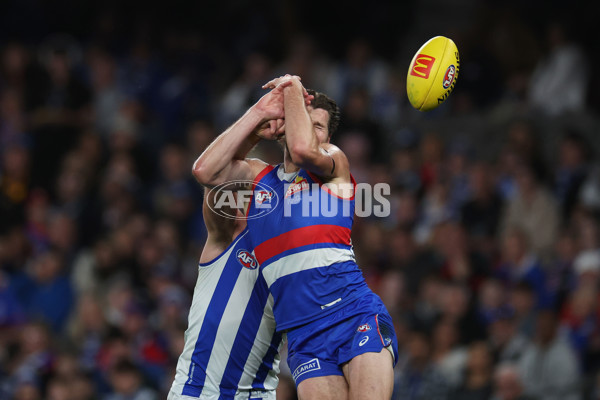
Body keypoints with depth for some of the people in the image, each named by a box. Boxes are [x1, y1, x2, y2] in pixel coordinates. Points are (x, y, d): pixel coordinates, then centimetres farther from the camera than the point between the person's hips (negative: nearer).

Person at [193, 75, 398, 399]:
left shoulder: (334, 161, 11)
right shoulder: (257, 175, 22)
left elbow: (303, 149, -12)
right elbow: (205, 171, 4)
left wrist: (294, 89, 5)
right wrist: (259, 114, 6)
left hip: (356, 315, -3)